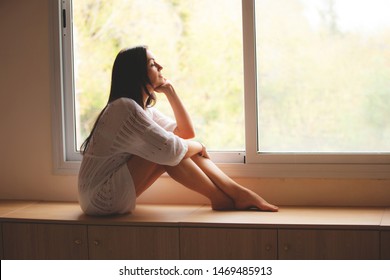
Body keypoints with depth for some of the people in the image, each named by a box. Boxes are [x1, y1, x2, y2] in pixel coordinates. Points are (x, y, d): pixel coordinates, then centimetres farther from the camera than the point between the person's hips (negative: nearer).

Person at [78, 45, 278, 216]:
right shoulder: (125, 108, -20)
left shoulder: (144, 109, 12)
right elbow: (171, 150, -26)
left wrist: (170, 91, 6)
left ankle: (238, 193, -4)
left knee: (186, 147, 0)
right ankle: (221, 199, -9)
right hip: (100, 199, -9)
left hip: (113, 196, 9)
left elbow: (186, 132, 13)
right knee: (166, 151, -21)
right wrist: (197, 146, -5)